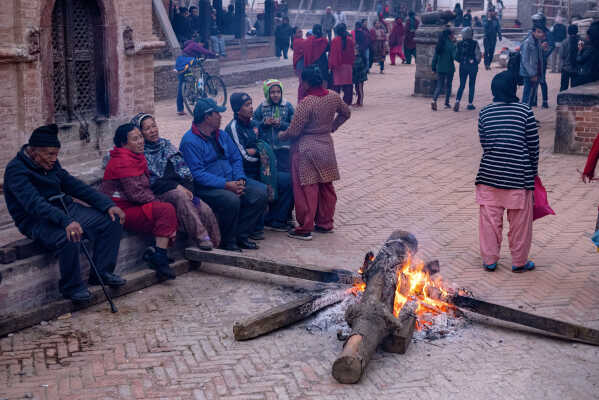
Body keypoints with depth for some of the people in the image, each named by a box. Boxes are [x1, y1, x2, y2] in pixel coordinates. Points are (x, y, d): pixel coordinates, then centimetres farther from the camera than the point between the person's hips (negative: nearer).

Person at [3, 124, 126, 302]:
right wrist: (65, 221, -45)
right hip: (36, 221, -8)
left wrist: (107, 204, 0)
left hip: (65, 208, 8)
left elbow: (73, 185, 11)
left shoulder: (51, 163, 8)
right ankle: (71, 287, -15)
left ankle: (101, 273, 4)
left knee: (112, 220, -5)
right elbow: (34, 204, -31)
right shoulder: (15, 170, -17)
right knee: (69, 239, -38)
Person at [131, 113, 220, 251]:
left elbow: (184, 170, 15)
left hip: (182, 189, 5)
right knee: (180, 196, -37)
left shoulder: (166, 144, 20)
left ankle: (215, 243, -17)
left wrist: (188, 189, -3)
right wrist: (176, 187, -17)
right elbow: (150, 181, -8)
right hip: (159, 193, -5)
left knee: (205, 210, -23)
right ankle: (200, 237, -37)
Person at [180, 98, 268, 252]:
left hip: (231, 181, 7)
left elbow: (236, 158, 15)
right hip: (207, 187, -7)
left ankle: (241, 235, -4)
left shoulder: (222, 135, 16)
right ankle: (227, 241, -12)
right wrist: (226, 185, -24)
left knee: (260, 191, -14)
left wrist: (240, 179, -6)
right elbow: (197, 173, -18)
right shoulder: (190, 141, -10)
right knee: (231, 200, -35)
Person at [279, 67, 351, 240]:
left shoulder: (306, 103, -22)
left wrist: (281, 135, 3)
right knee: (326, 187, 15)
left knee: (306, 189, 0)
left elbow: (293, 131, -16)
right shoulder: (333, 97, -2)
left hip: (306, 149, -7)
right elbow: (345, 113, 17)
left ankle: (305, 228, 4)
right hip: (326, 145, 7)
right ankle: (325, 224, 25)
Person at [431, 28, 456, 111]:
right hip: (449, 68, -4)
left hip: (440, 68, 4)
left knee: (439, 86, 7)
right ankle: (447, 103, 17)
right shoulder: (451, 45, -12)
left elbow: (435, 57, 5)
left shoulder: (439, 45, 4)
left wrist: (434, 67, 12)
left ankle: (434, 100, -15)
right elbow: (454, 57, -15)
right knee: (448, 85, 11)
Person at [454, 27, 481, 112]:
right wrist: (477, 62, 11)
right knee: (471, 85, 8)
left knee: (462, 85, 8)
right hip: (472, 66, -2)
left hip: (462, 66, 3)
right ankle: (470, 104, 10)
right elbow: (478, 55, -9)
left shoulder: (460, 44, -2)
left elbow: (456, 57, 1)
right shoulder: (474, 43, -11)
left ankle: (457, 100, -12)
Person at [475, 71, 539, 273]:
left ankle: (489, 260, 18)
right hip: (518, 175, -2)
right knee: (520, 220, 10)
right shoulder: (525, 111, -7)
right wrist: (533, 171, 10)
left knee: (490, 219, 11)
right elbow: (533, 145, -2)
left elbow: (484, 144, 5)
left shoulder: (484, 113, 1)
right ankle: (519, 262, 20)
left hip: (489, 173, 3)